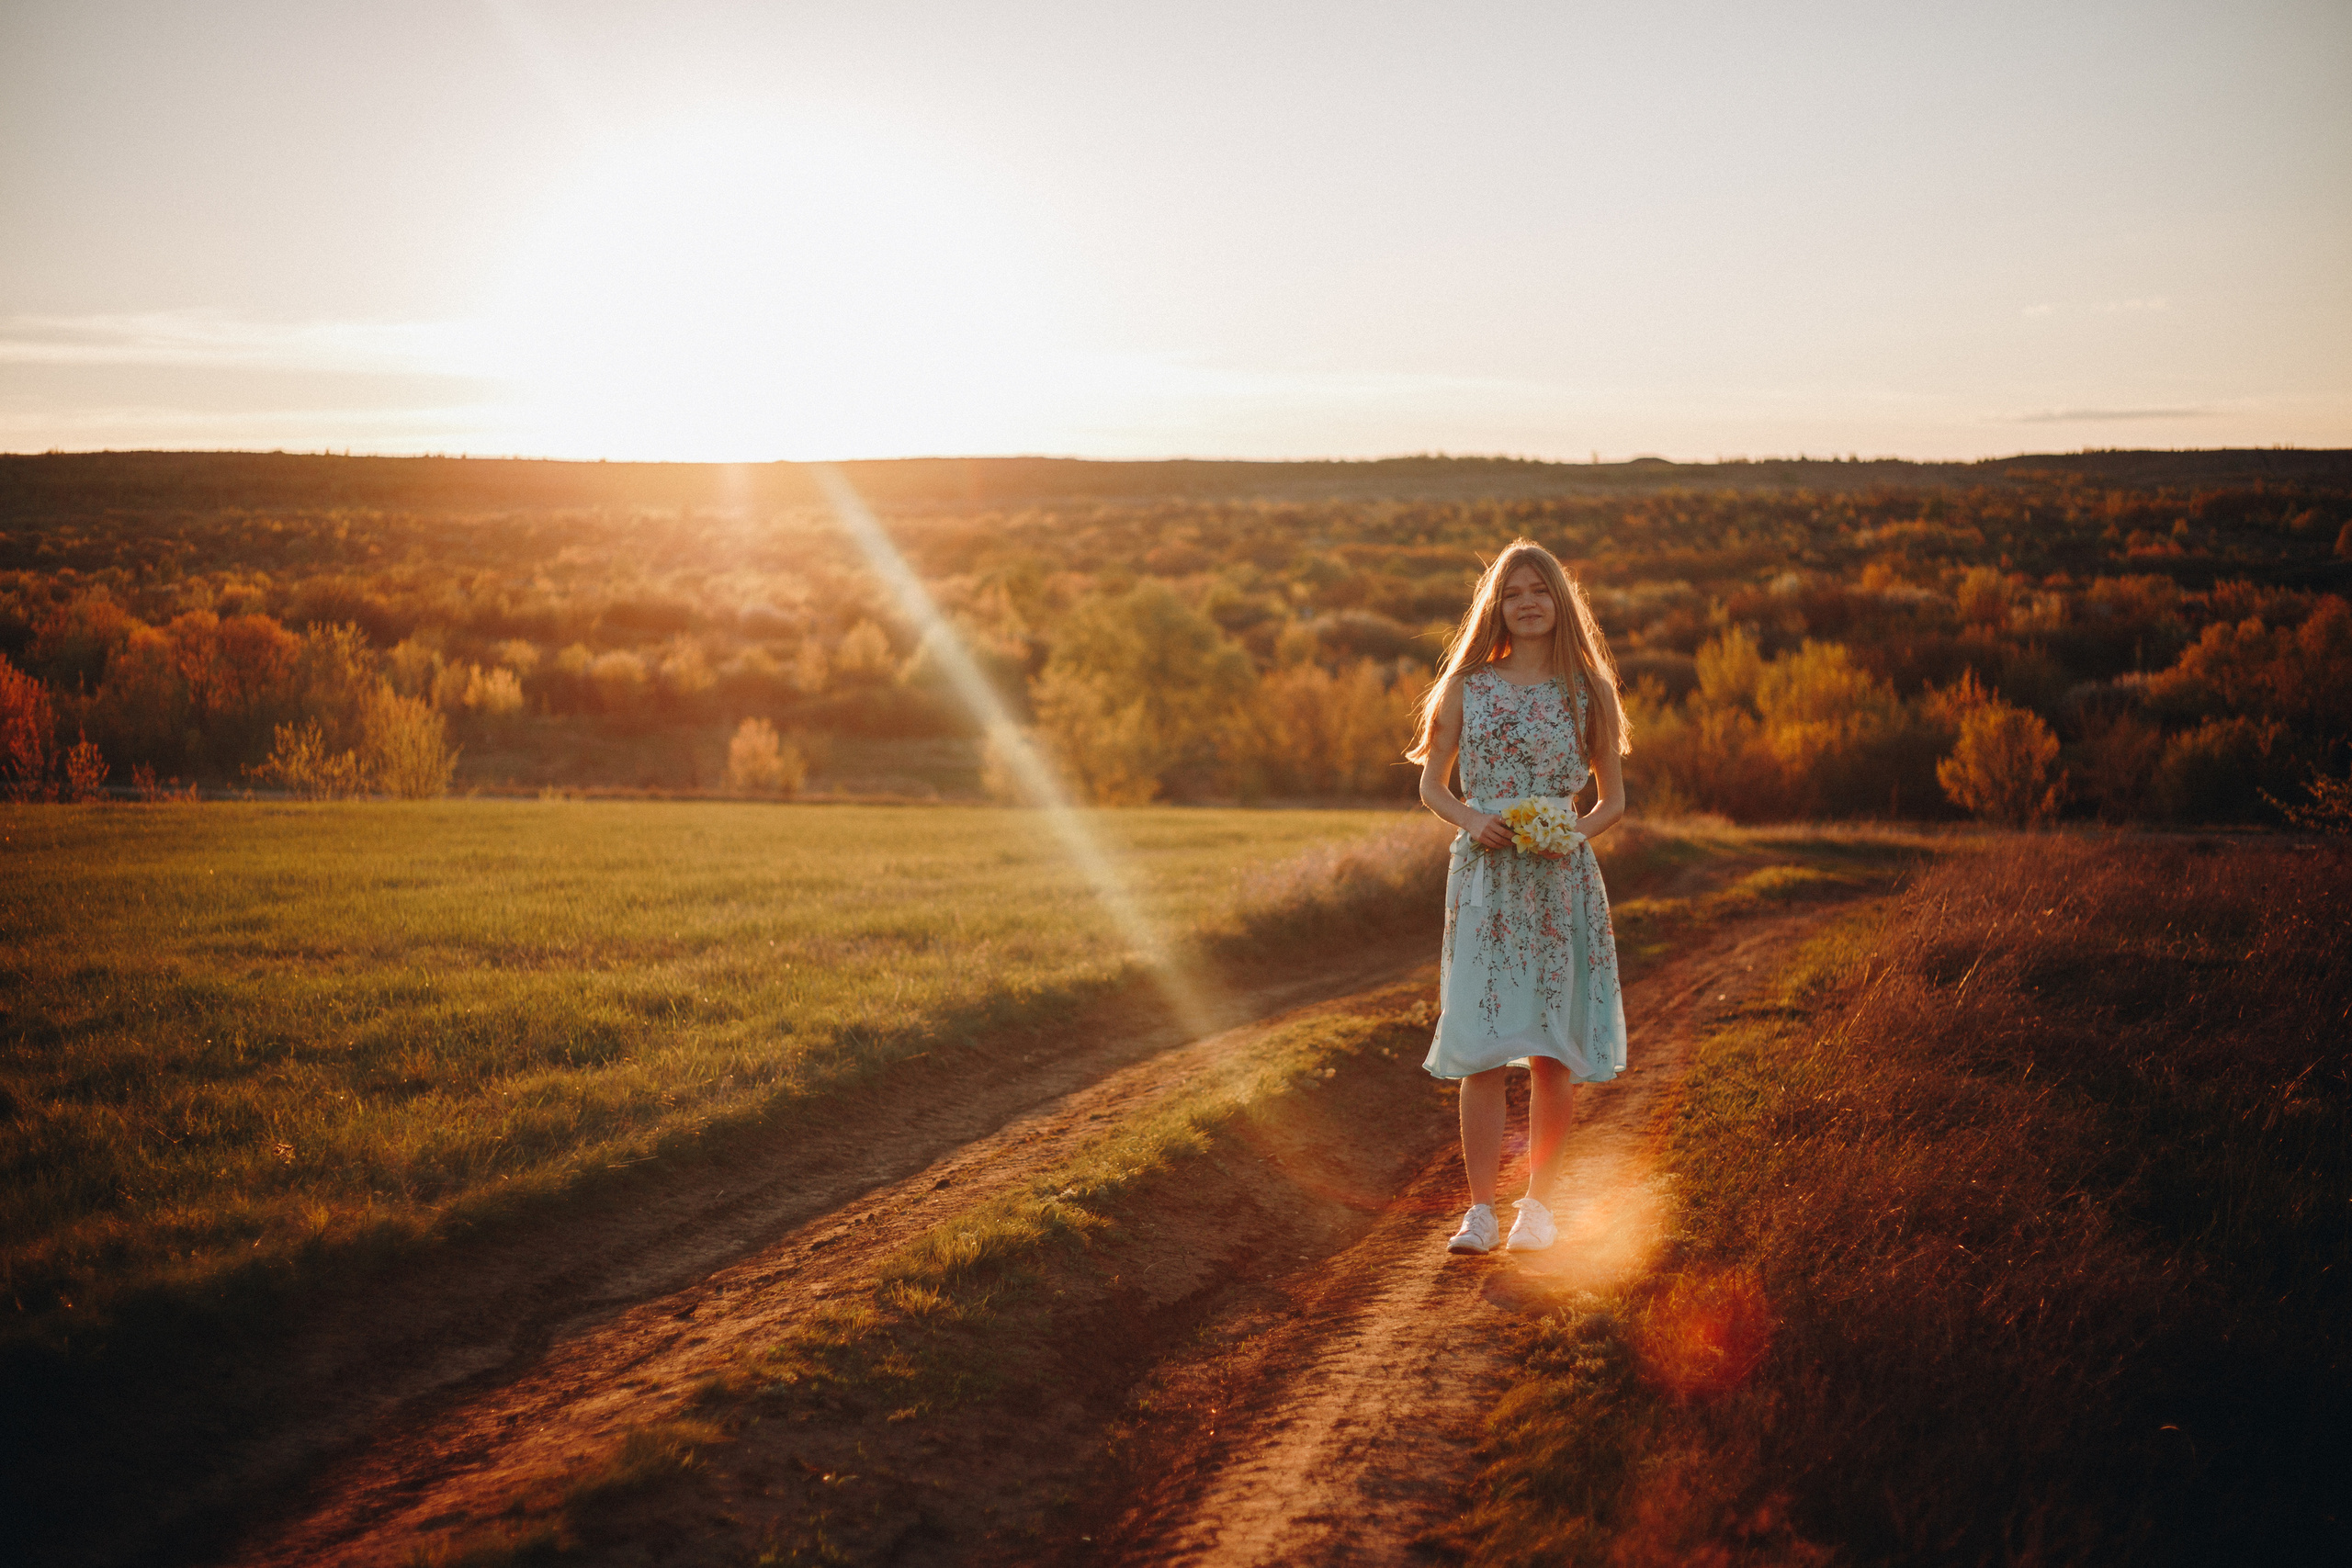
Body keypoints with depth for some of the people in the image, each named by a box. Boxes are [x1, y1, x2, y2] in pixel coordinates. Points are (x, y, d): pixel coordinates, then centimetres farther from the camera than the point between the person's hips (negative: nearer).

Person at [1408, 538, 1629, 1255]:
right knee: (1482, 1051, -4)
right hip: (1483, 879, 0)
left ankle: (1538, 1204, 16)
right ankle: (1480, 1210, 3)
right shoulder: (1467, 686, 6)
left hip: (1561, 881, 0)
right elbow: (1431, 784, 11)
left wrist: (1576, 831, -11)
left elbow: (1614, 799, 9)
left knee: (1553, 1052, 2)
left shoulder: (1588, 691, 5)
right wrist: (1469, 819, -9)